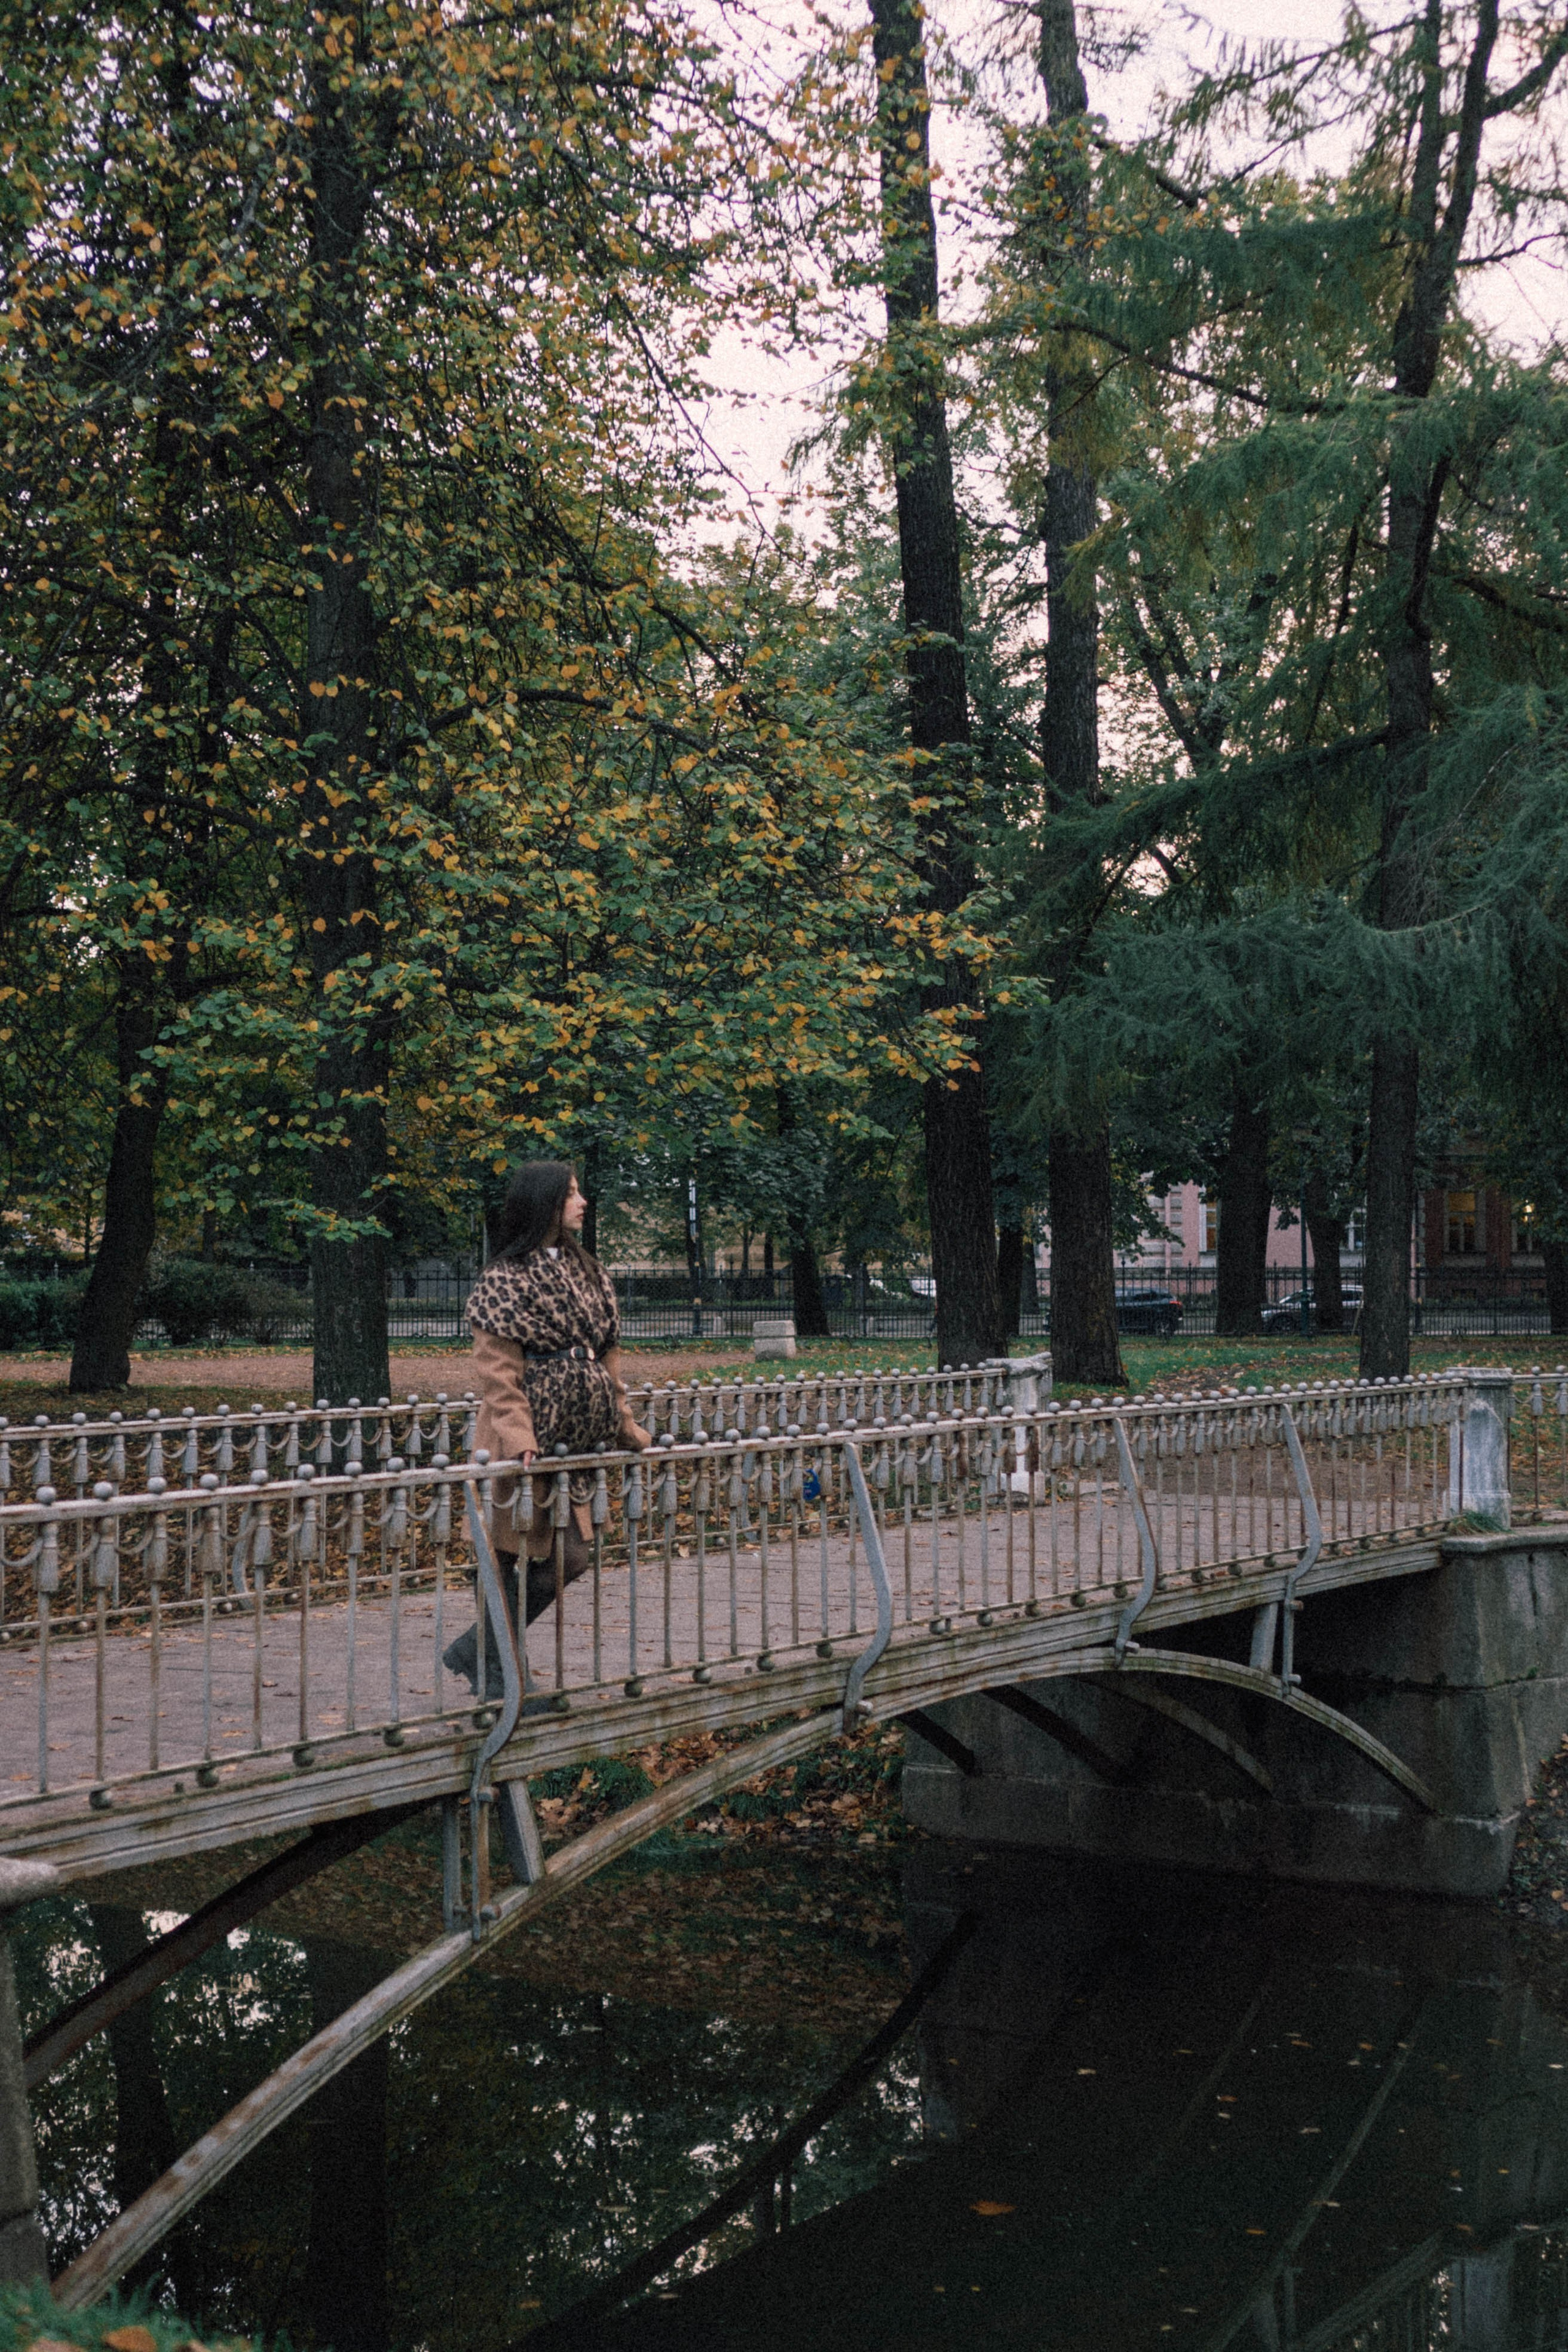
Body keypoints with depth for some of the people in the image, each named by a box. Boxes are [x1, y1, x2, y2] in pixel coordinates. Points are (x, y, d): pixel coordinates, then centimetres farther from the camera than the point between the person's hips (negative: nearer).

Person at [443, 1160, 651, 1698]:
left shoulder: (587, 1272, 14)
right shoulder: (505, 1279, -8)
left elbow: (607, 1355, 17)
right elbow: (498, 1370, -14)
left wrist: (624, 1426, 14)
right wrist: (518, 1439, -24)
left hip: (575, 1438, 8)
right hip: (527, 1447, -8)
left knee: (572, 1554, 7)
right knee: (512, 1553, 0)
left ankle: (474, 1652, 21)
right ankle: (500, 1677, 13)